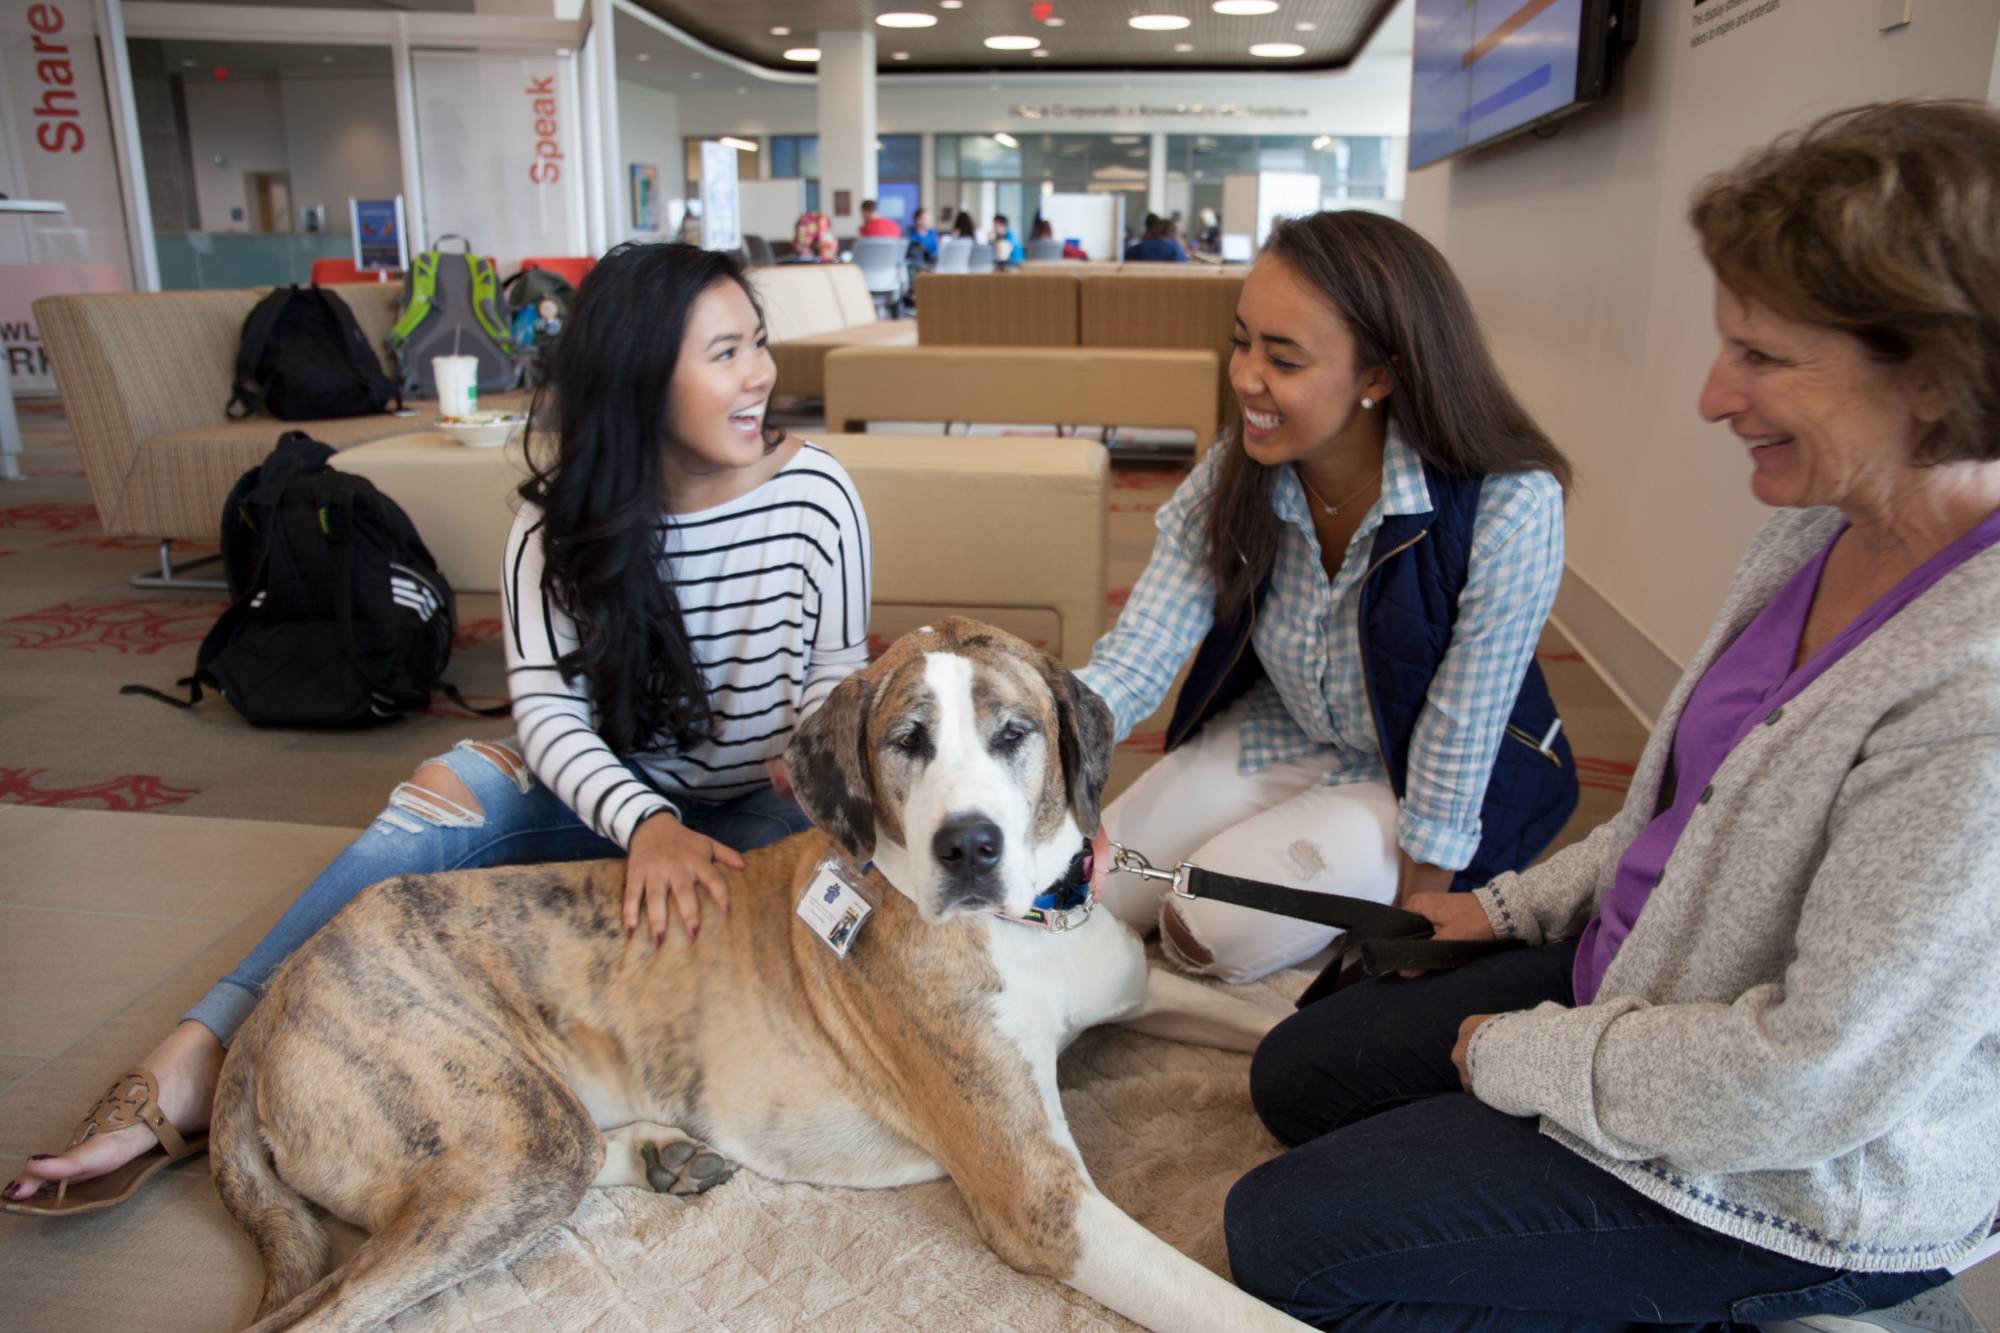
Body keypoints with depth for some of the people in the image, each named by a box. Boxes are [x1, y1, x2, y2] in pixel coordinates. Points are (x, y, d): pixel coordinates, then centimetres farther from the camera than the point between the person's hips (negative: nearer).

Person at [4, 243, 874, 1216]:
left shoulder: (814, 494, -13)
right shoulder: (559, 523, -10)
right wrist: (648, 824, -41)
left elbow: (836, 684, -7)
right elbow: (546, 708, -22)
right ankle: (195, 1062, -28)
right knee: (450, 797, -29)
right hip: (607, 801, 1)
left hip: (761, 808, -1)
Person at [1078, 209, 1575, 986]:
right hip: (1279, 736, 5)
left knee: (1218, 928, -19)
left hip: (1425, 777, -4)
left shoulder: (1508, 509, -31)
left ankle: (1364, 917, 11)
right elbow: (1134, 660, -19)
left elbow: (1455, 746, -24)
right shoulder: (1231, 482, -17)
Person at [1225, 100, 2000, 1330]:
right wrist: (1516, 906, 12)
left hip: (1795, 1182, -9)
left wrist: (1519, 1056, -15)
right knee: (1296, 1076, 16)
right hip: (1641, 975, 9)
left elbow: (1813, 1080, -29)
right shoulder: (1820, 531, -4)